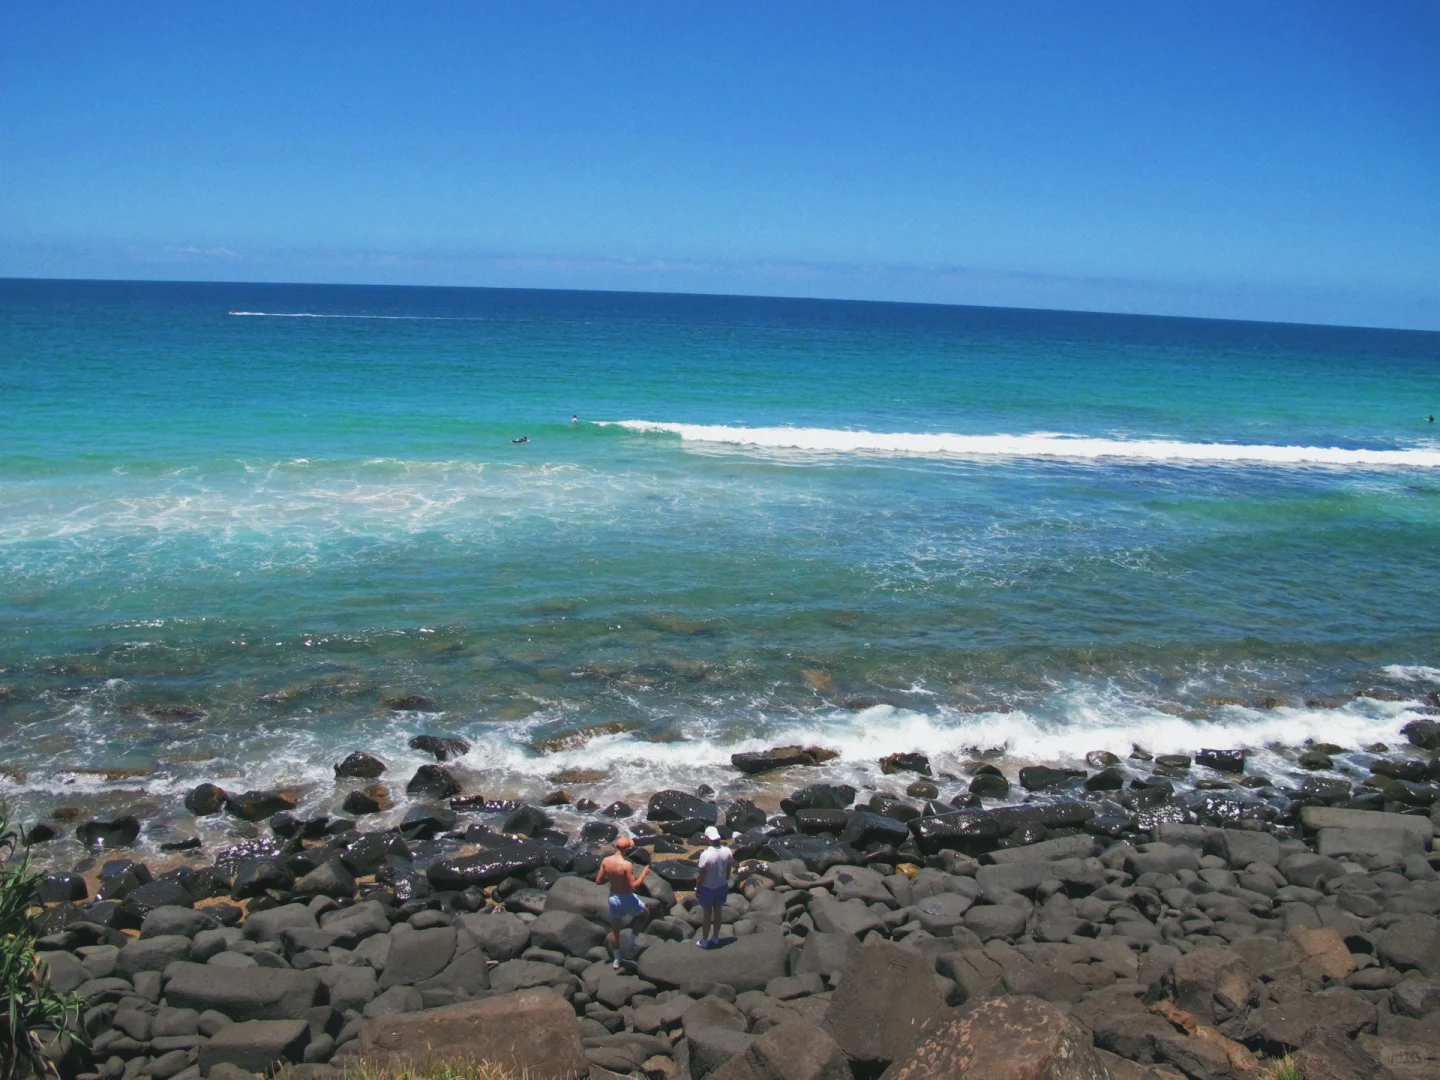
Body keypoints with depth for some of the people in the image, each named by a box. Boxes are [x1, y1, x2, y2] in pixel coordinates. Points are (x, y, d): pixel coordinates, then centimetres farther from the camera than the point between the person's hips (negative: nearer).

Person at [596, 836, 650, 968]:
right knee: (645, 914, 25)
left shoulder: (606, 861, -10)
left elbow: (598, 881, -1)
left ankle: (617, 960, 33)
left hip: (613, 898, 5)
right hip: (627, 898, -5)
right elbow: (633, 886, -25)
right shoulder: (627, 865, -28)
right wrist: (644, 873, -12)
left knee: (615, 929, 22)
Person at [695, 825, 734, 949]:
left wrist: (697, 888, -3)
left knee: (706, 914, 14)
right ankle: (715, 938, 38)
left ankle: (704, 941, 27)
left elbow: (702, 875, -19)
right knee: (718, 912, 22)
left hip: (708, 888, -4)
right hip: (722, 886, 4)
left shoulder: (706, 854, -28)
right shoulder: (727, 852, -14)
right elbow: (728, 871, 0)